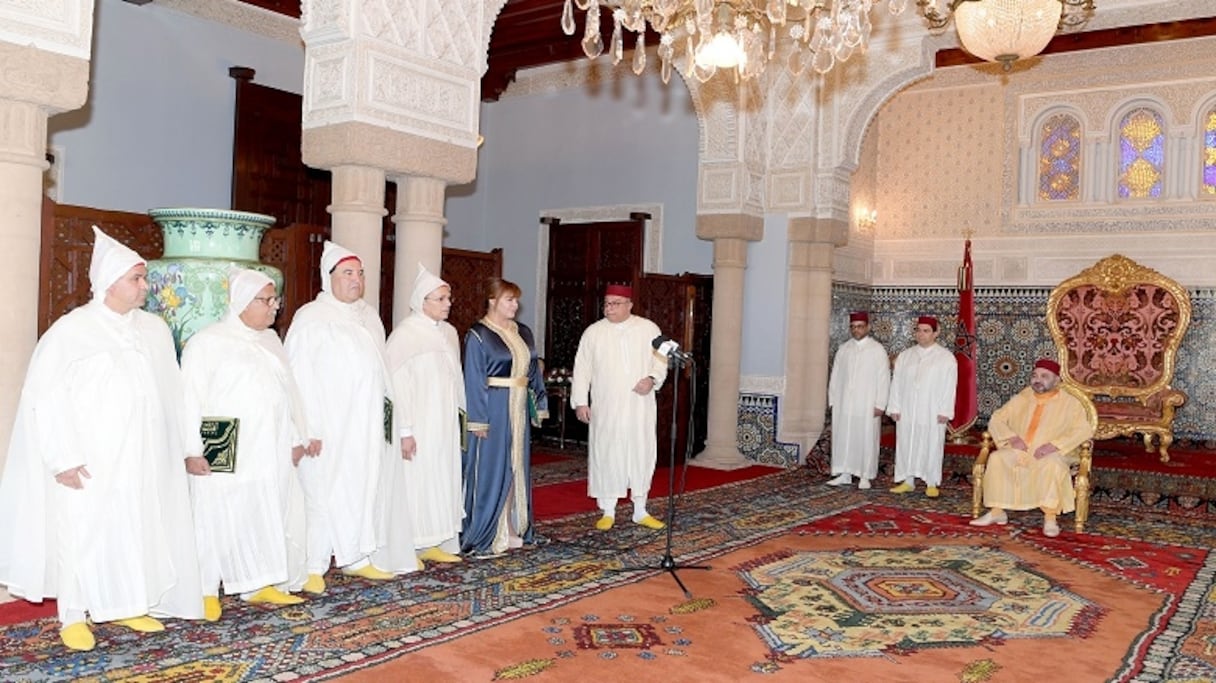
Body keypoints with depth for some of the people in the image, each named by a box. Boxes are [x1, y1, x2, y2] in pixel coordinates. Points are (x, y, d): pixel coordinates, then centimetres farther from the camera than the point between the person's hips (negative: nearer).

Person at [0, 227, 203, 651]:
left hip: (144, 461, 5)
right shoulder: (70, 331, -9)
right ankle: (74, 616, 18)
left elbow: (172, 393, 11)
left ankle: (130, 606, 27)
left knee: (141, 530, 11)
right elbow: (44, 396, -11)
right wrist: (64, 457, -16)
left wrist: (182, 447, 8)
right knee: (83, 533, 3)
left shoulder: (155, 329, 7)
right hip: (90, 463, -5)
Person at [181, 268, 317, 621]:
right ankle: (206, 591, 13)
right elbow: (191, 398, -10)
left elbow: (288, 391, 18)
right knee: (220, 521, 0)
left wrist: (297, 437, 16)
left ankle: (260, 584, 20)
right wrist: (193, 450, -16)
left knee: (270, 517, 9)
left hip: (271, 453, 6)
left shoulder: (271, 340, 14)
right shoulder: (208, 342, -6)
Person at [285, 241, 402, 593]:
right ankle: (313, 566, 7)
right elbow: (299, 376, -12)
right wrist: (309, 429, -17)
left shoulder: (369, 316, 13)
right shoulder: (310, 319, -8)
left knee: (364, 488, 10)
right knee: (321, 491, -2)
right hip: (328, 424, -7)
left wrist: (387, 410, 13)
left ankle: (355, 557, 22)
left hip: (366, 423, 7)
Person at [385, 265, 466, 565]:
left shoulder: (449, 332, 9)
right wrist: (405, 431, -18)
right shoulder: (405, 334, -13)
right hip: (418, 424, -7)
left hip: (445, 423, 7)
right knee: (415, 481, 0)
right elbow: (398, 384, -15)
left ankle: (435, 543, 22)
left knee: (443, 480, 11)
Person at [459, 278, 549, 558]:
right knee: (490, 471, -1)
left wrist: (539, 404, 12)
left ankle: (513, 529, 22)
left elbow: (534, 370, 16)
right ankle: (484, 536, 9)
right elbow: (473, 380, -12)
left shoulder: (523, 333, 11)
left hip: (518, 410, 7)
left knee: (516, 468, 12)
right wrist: (478, 420, -17)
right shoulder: (478, 335, -9)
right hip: (493, 409, -7)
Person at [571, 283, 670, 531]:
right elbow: (582, 369, 2)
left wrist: (652, 378, -14)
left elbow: (661, 359, 6)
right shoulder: (593, 332, 2)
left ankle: (640, 510, 17)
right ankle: (608, 512, 13)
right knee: (606, 455, 2)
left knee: (641, 453, 5)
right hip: (606, 408, 0)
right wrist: (580, 402, -4)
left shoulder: (649, 329, 3)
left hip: (639, 407, 1)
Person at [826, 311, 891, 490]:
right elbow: (835, 376, 11)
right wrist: (833, 399, 5)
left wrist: (880, 404, -11)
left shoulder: (877, 350, -3)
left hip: (867, 405, -4)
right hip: (844, 403, 4)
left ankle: (865, 476, 7)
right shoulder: (843, 349, 9)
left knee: (866, 439, 0)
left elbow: (883, 378, -5)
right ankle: (844, 474, 11)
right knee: (843, 438, 4)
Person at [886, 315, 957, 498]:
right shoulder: (904, 356, 9)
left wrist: (945, 411, -11)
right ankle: (907, 481, 13)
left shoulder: (946, 357, -1)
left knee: (931, 447, 0)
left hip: (932, 412, -3)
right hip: (907, 411, 3)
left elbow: (949, 386, -5)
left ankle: (931, 484, 9)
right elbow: (896, 383, 7)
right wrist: (894, 407, 1)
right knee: (906, 445, 5)